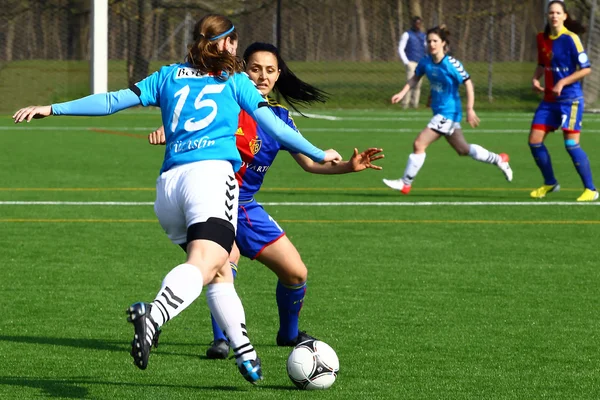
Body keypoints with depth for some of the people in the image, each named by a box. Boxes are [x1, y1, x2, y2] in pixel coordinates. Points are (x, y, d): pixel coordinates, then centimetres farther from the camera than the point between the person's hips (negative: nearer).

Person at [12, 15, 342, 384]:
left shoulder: (169, 76, 23)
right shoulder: (235, 80, 16)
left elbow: (113, 101, 19)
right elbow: (275, 127, 16)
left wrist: (52, 109, 25)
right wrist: (321, 155, 28)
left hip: (169, 181, 5)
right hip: (211, 173, -5)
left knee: (219, 271, 18)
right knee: (204, 263, -25)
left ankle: (244, 352, 15)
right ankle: (154, 315, -52)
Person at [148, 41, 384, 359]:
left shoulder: (279, 118, 5)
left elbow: (309, 162, 10)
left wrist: (349, 166, -4)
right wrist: (165, 132, -36)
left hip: (245, 206, 6)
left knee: (296, 273, 6)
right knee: (226, 261, -33)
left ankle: (289, 333, 33)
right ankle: (221, 339, -21)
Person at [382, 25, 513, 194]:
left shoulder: (451, 64, -19)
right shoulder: (425, 62, 0)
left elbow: (468, 83, -15)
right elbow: (415, 78, 16)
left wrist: (470, 109, -18)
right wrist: (402, 93, 2)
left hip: (449, 112, -8)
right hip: (439, 112, 8)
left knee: (419, 143, -14)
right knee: (463, 150, 19)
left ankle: (405, 183, -3)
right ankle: (498, 160, 37)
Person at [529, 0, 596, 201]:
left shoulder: (570, 39, -13)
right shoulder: (542, 38, 7)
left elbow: (586, 68, -13)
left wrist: (563, 82, -19)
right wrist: (535, 78, 3)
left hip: (570, 99, -7)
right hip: (549, 100, 7)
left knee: (571, 143, -12)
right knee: (534, 140, 2)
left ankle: (590, 189, -2)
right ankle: (550, 183, 21)